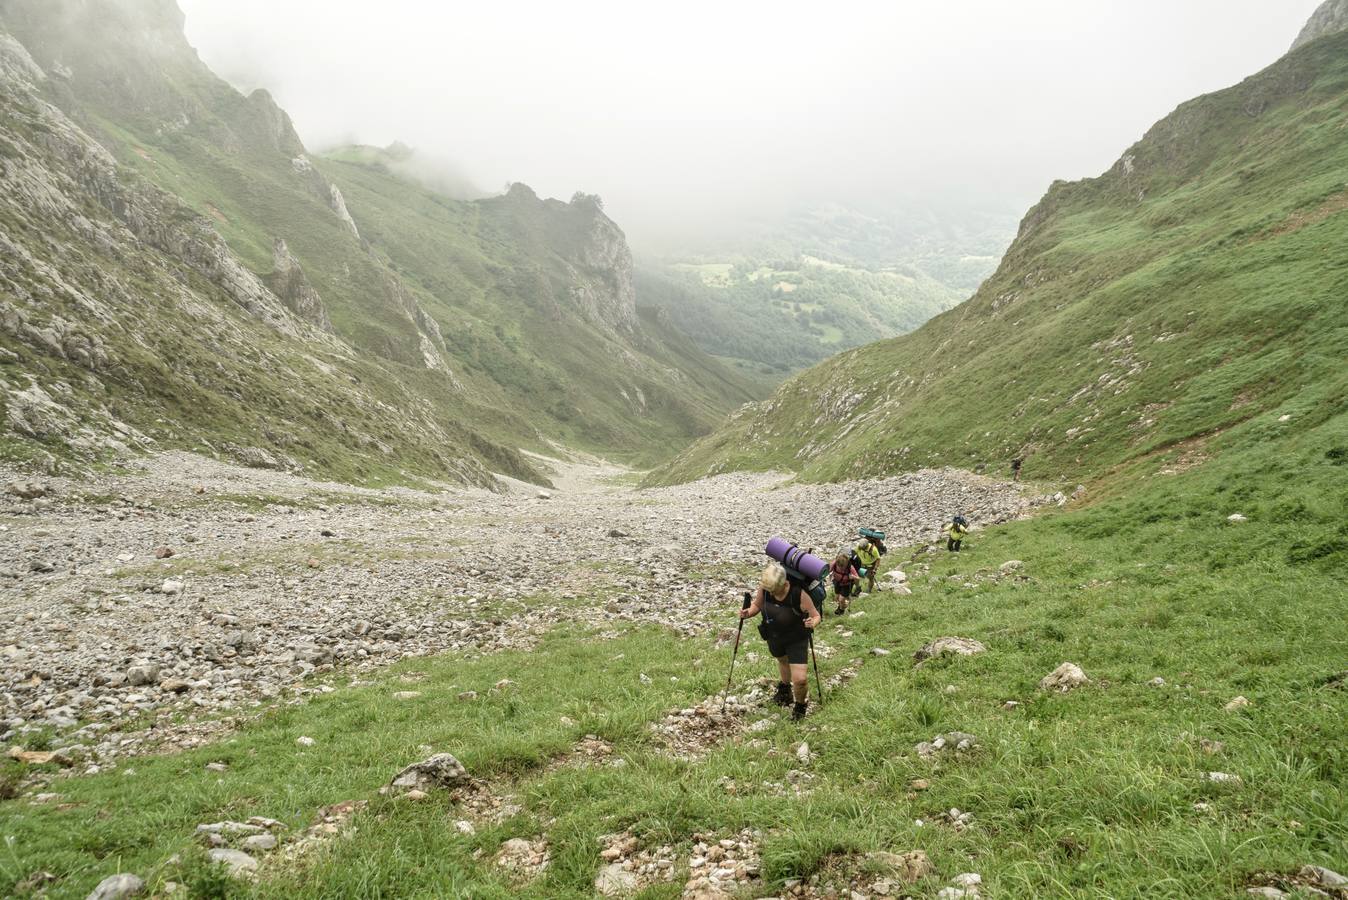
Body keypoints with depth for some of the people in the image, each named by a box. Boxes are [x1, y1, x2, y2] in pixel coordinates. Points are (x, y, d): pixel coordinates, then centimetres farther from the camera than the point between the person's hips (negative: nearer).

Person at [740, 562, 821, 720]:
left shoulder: (799, 595, -35)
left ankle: (801, 705, 23)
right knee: (783, 661, 33)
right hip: (774, 638, 5)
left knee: (800, 679, -11)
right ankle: (784, 688, 66)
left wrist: (812, 623, -45)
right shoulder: (764, 589, -23)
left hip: (796, 640, -4)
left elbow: (816, 615, -23)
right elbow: (757, 605, -3)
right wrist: (748, 612, -24)